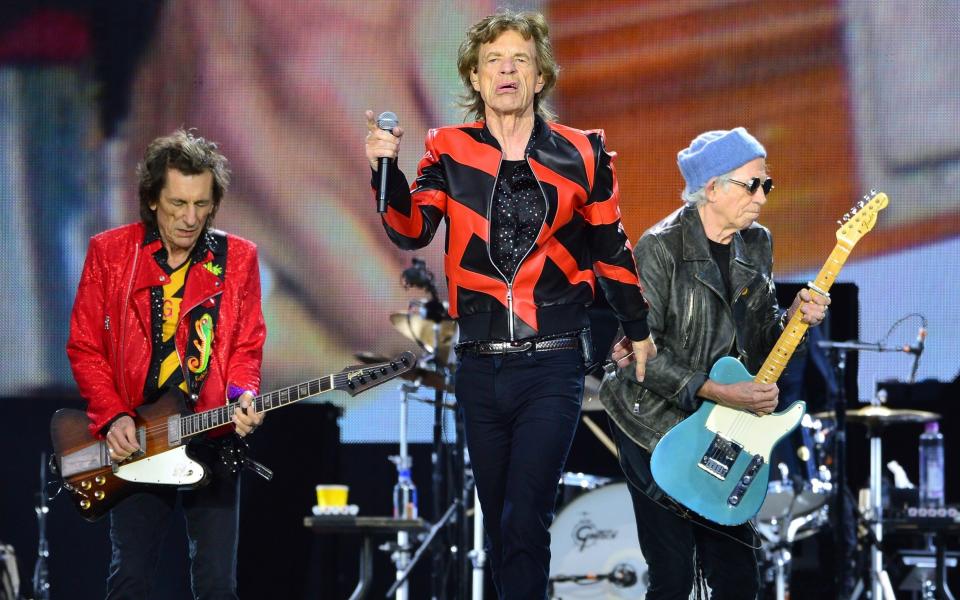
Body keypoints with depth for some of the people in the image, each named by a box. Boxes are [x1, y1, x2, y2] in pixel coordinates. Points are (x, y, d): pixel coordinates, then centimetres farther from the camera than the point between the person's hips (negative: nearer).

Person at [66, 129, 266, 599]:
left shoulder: (236, 258, 3)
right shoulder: (110, 252, -1)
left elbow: (247, 348, 4)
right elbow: (84, 347, 2)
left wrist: (242, 398, -16)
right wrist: (113, 418, -10)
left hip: (212, 440, 1)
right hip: (133, 442, -1)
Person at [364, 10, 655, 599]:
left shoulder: (581, 154, 1)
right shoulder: (449, 151, 3)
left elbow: (610, 246, 11)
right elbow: (411, 231, -9)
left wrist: (638, 329, 19)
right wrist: (385, 168, -25)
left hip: (552, 366, -3)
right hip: (480, 367, 3)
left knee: (524, 522, -13)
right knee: (499, 521, 13)